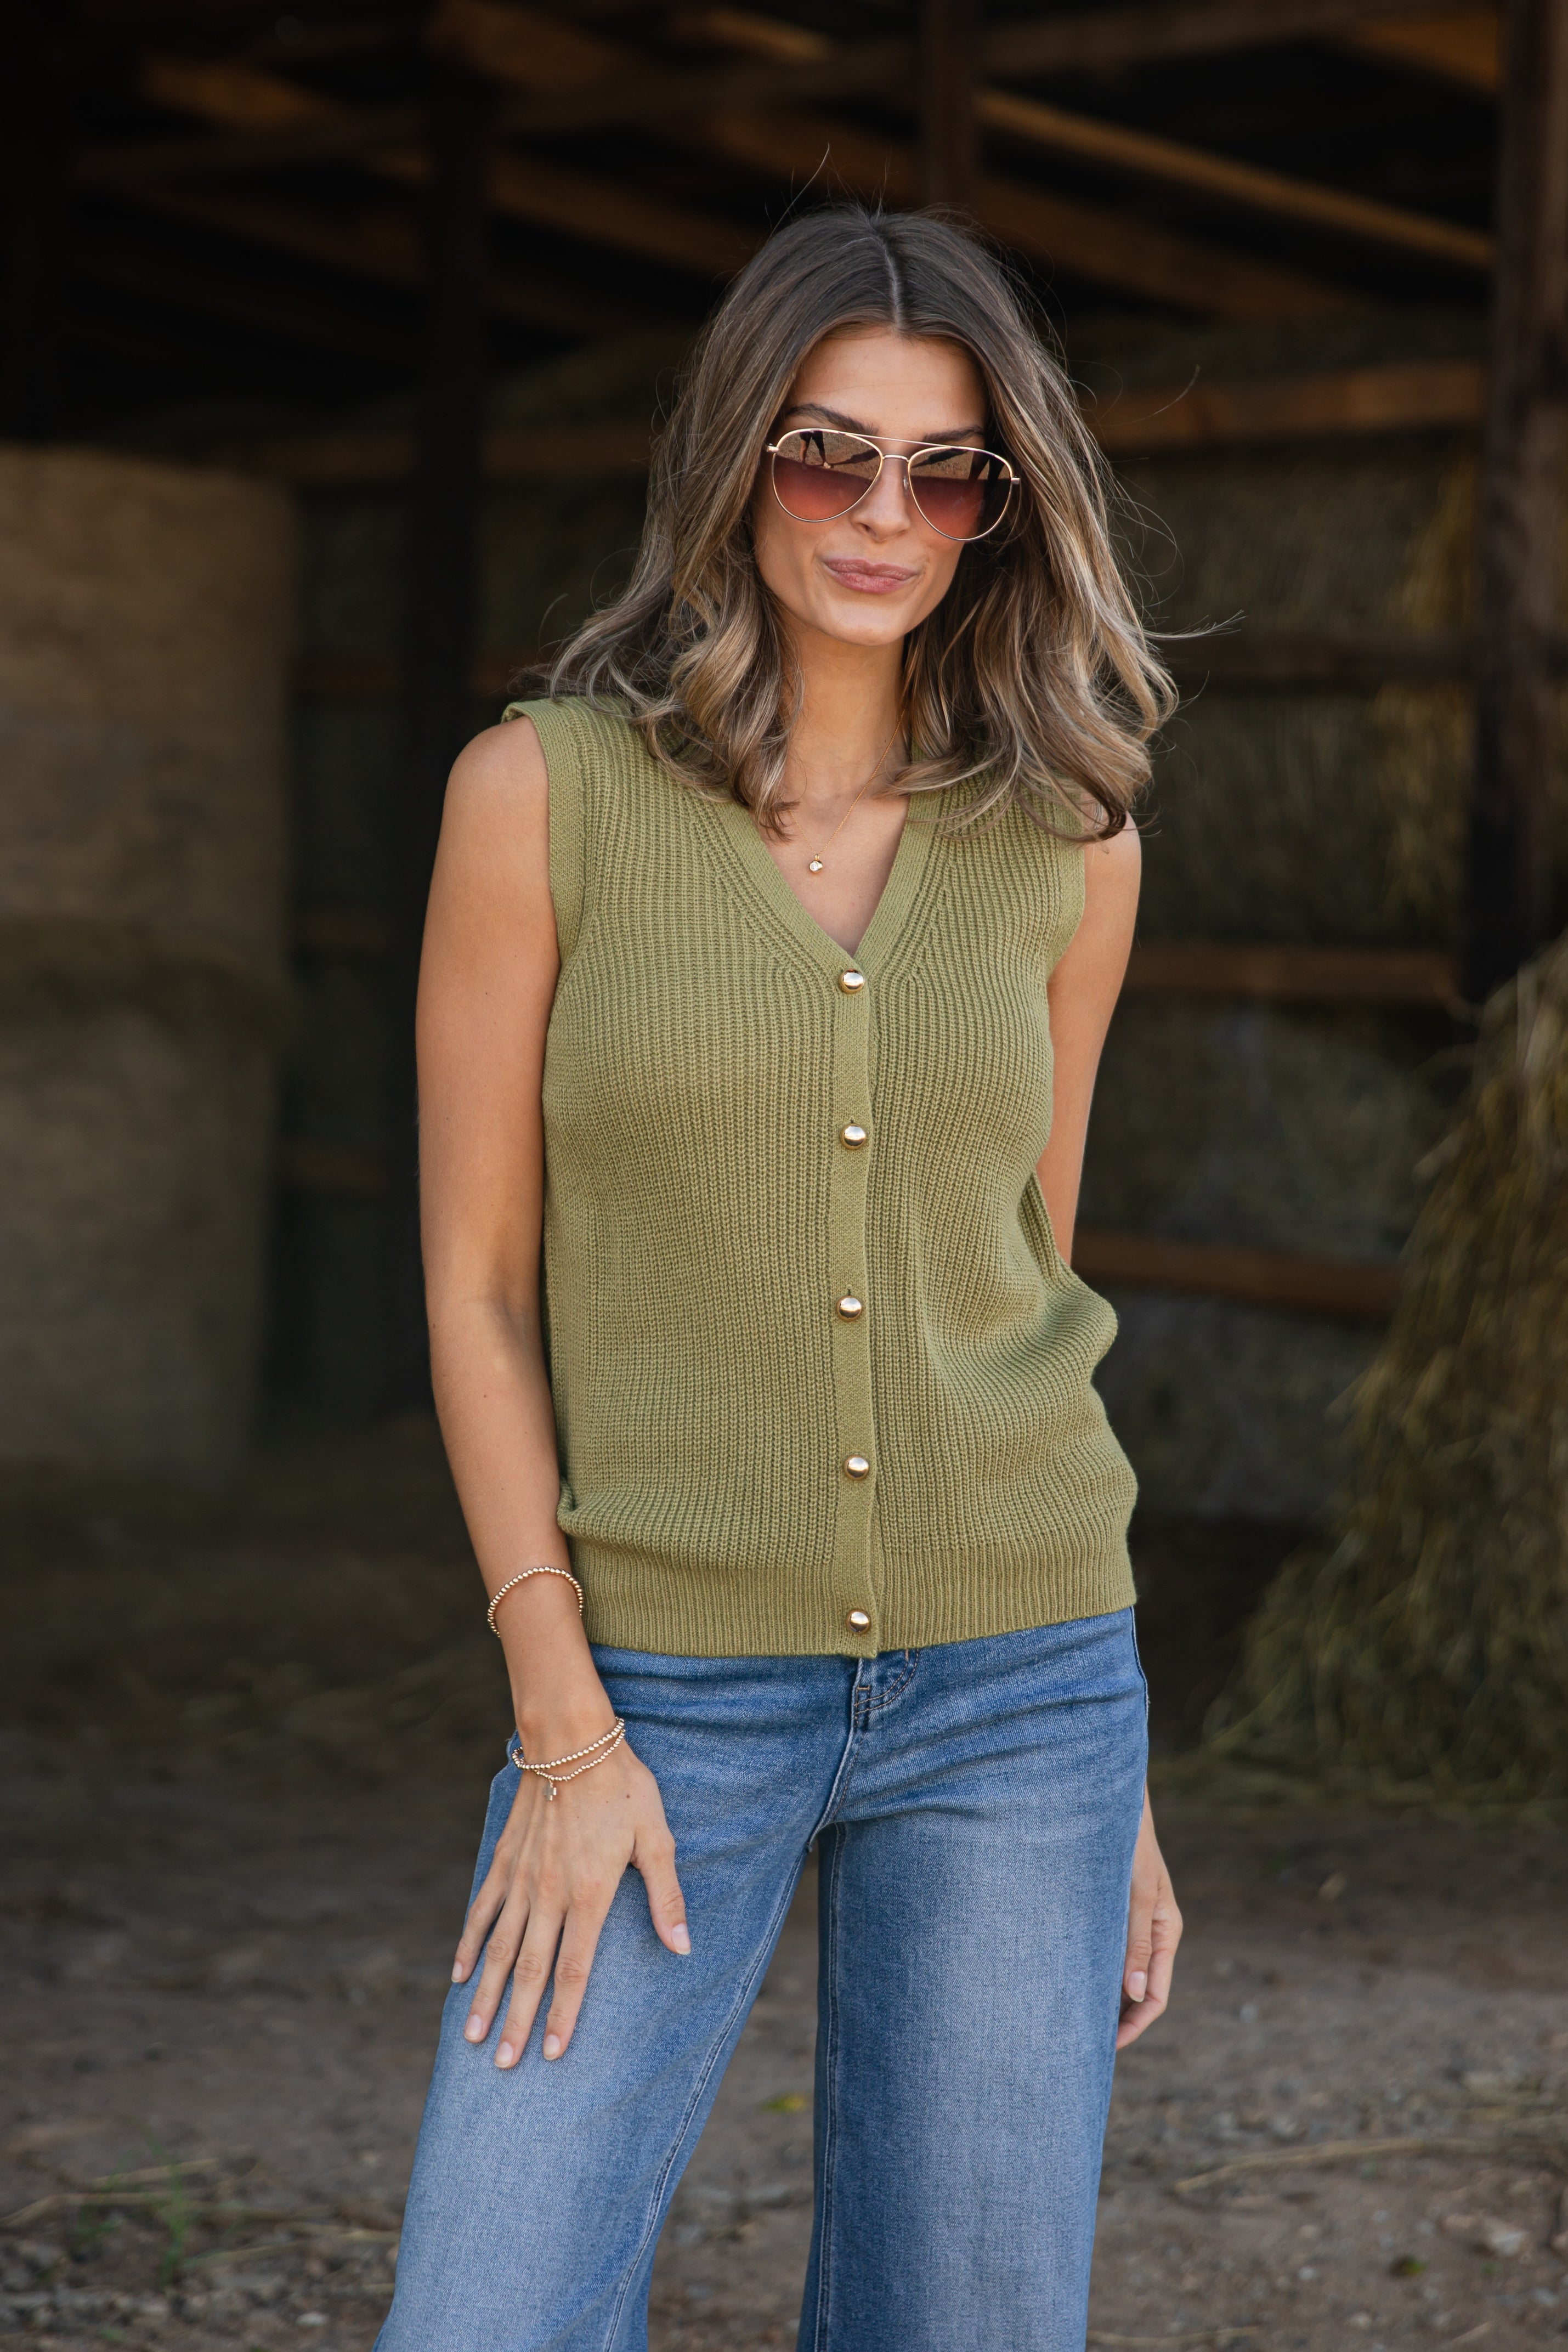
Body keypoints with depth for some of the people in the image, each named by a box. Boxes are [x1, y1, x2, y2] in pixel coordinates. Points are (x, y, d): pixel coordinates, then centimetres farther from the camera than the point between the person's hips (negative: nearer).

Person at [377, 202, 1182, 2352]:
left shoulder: (1065, 846, 4)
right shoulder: (544, 794, -4)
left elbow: (1027, 1287, 12)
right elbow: (477, 1283, -2)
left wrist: (1114, 1775, 11)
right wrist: (565, 1734, -9)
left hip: (1010, 1685, 2)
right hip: (663, 1690, -2)